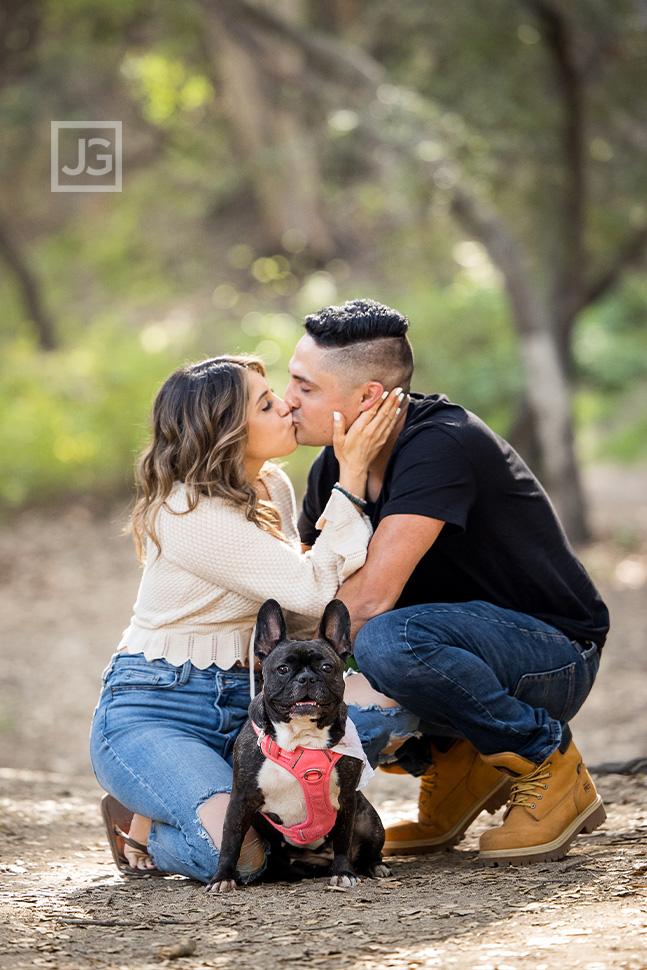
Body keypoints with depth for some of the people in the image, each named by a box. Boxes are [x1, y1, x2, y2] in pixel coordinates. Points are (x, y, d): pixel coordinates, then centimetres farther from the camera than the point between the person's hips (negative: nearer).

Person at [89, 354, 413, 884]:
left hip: (243, 710, 8)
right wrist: (352, 475, -22)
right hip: (153, 715, -8)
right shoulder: (191, 515, -20)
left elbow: (297, 613, 16)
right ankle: (138, 826, 2)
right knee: (237, 856, -32)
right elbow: (315, 590, -22)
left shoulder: (274, 488, 8)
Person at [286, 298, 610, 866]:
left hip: (553, 655, -8)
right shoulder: (334, 469, 2)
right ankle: (453, 762, 7)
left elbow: (372, 597, -31)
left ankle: (548, 761, -13)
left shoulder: (440, 446, -25)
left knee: (388, 641, -36)